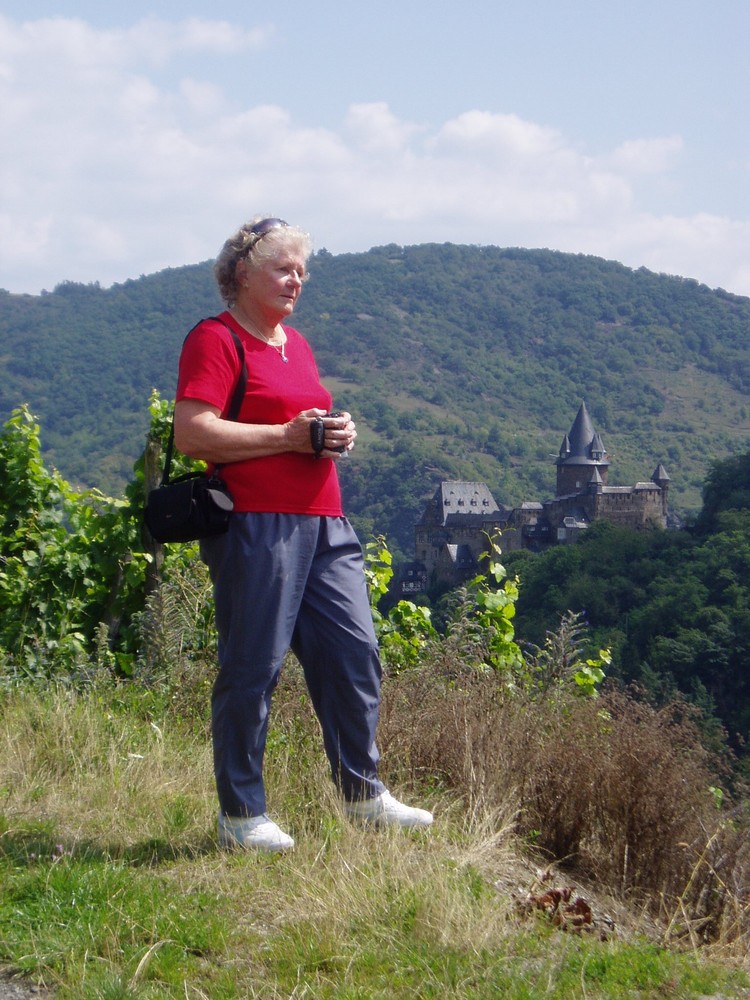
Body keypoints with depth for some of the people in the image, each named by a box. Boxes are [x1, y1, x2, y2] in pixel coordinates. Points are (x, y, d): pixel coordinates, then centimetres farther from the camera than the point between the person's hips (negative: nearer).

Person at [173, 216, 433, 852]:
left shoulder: (295, 343, 22)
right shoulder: (216, 340, -6)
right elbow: (192, 433, -18)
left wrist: (337, 435, 10)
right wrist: (289, 436, -17)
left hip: (323, 524, 9)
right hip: (256, 525, -9)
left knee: (354, 651, 7)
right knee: (252, 668, -4)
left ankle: (364, 794, 18)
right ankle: (241, 816, 6)